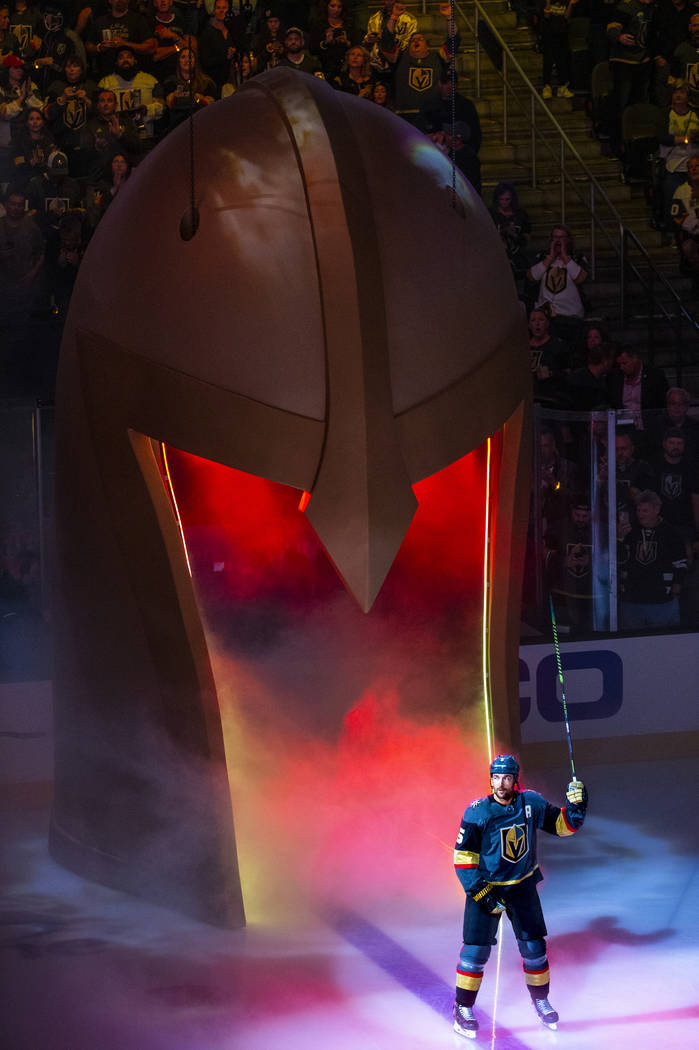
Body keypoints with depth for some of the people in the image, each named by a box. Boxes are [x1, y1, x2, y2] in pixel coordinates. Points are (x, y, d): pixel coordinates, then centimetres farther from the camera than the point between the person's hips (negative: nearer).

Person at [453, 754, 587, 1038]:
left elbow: (561, 824, 5)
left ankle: (541, 1002, 30)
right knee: (476, 948, -8)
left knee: (533, 947, 8)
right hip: (485, 886, -3)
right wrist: (481, 893, -19)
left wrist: (576, 807, -15)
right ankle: (463, 1009, 7)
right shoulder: (478, 812, -17)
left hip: (523, 886, 3)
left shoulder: (532, 803, -8)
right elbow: (463, 858, -13)